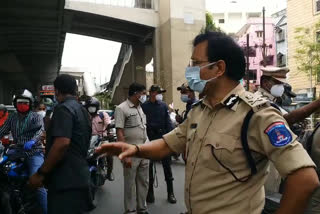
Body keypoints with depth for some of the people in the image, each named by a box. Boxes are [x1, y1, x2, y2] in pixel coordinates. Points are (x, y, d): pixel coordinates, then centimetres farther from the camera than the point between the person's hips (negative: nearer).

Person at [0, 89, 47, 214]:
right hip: (18, 151, 6)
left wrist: (32, 141, -37)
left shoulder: (35, 117, 0)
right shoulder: (12, 118, 15)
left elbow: (40, 130, -17)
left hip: (34, 152, -6)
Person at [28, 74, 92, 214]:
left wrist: (40, 174, -18)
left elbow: (62, 143, -25)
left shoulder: (63, 109, -12)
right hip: (79, 177, 10)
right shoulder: (83, 111, 17)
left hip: (66, 181, -10)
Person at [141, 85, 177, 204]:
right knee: (149, 166, 9)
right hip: (149, 140, -1)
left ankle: (170, 192, 15)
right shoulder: (144, 106, -3)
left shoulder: (163, 106, 5)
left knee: (167, 165, 5)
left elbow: (168, 122, 3)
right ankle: (150, 192, 23)